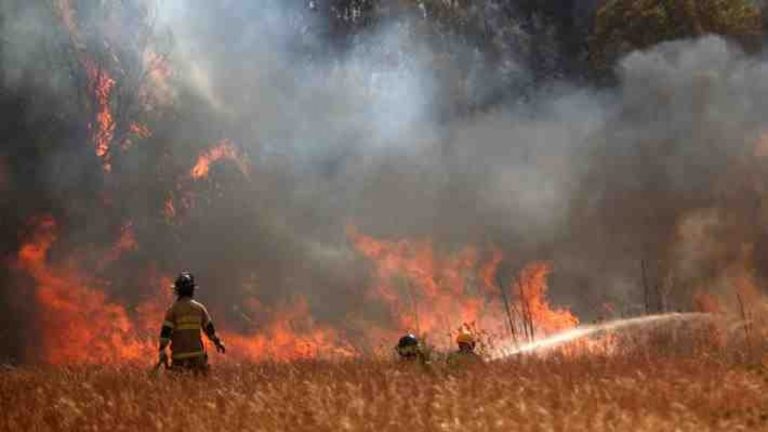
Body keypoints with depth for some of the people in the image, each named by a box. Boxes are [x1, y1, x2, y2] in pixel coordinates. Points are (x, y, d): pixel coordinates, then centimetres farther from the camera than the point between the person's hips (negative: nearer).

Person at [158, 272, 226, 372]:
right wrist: (218, 342, 27)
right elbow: (209, 328, 12)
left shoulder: (173, 309, -4)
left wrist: (162, 352, -9)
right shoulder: (199, 307, 5)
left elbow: (165, 332, -10)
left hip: (179, 355, -3)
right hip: (197, 355, 3)